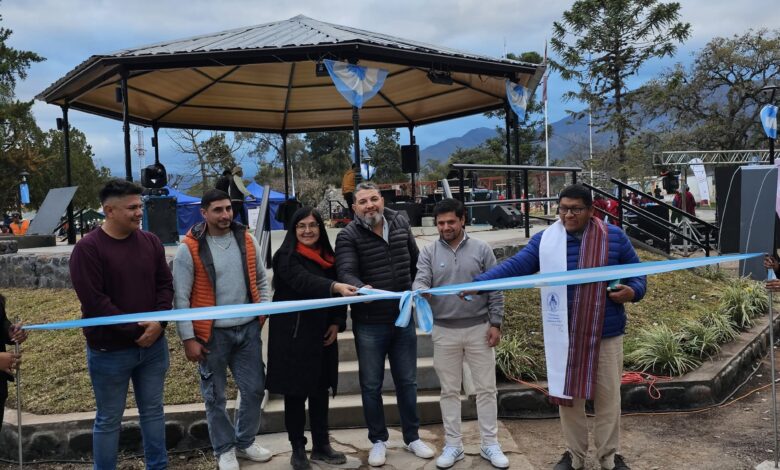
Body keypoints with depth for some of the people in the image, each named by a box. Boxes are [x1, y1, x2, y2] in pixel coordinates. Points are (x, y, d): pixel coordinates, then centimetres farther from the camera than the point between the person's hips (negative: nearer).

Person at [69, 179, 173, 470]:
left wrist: (159, 322, -12)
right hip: (110, 350, -5)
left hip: (153, 345, 5)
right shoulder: (88, 248, -13)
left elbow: (165, 285, 4)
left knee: (153, 411, 17)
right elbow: (94, 301, -17)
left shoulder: (150, 241, 3)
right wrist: (135, 330, -16)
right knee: (108, 420, 9)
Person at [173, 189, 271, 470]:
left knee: (254, 389, 11)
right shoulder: (190, 249, -11)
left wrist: (263, 311, 5)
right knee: (215, 396, 10)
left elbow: (261, 280, 13)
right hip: (212, 333, -4)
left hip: (248, 329, 4)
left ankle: (245, 442, 32)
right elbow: (181, 298, -9)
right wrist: (188, 338, -10)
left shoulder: (247, 241, 2)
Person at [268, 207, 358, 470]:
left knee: (320, 391, 12)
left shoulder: (327, 257, 9)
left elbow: (339, 292, 14)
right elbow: (304, 281, -30)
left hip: (321, 334, 6)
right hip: (293, 336, -5)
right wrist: (335, 287, -46)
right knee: (295, 394, 3)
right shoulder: (286, 257, -10)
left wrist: (337, 322, -1)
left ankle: (321, 446, 25)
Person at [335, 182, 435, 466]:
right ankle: (378, 440, 29)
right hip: (369, 324, -3)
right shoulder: (348, 236, -11)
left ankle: (412, 437, 32)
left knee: (407, 382, 15)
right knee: (371, 385, 10)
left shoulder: (401, 224, 3)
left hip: (403, 319, 3)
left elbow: (415, 263, 14)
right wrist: (362, 288, -46)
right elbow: (346, 273, -26)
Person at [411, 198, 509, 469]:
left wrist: (495, 323, -4)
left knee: (486, 388, 8)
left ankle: (490, 444, 22)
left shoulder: (481, 249, -1)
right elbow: (420, 281, -10)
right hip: (444, 331, 1)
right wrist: (421, 291, -34)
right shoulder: (428, 253, 1)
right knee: (449, 390, 10)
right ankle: (453, 445, 23)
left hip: (479, 328, 0)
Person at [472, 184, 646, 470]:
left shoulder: (614, 236, -1)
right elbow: (514, 267, -11)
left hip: (606, 334, 0)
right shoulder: (545, 240, -3)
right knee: (568, 395, 11)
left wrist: (632, 291, -13)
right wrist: (477, 284, -24)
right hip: (564, 335, 1)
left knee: (608, 396, 9)